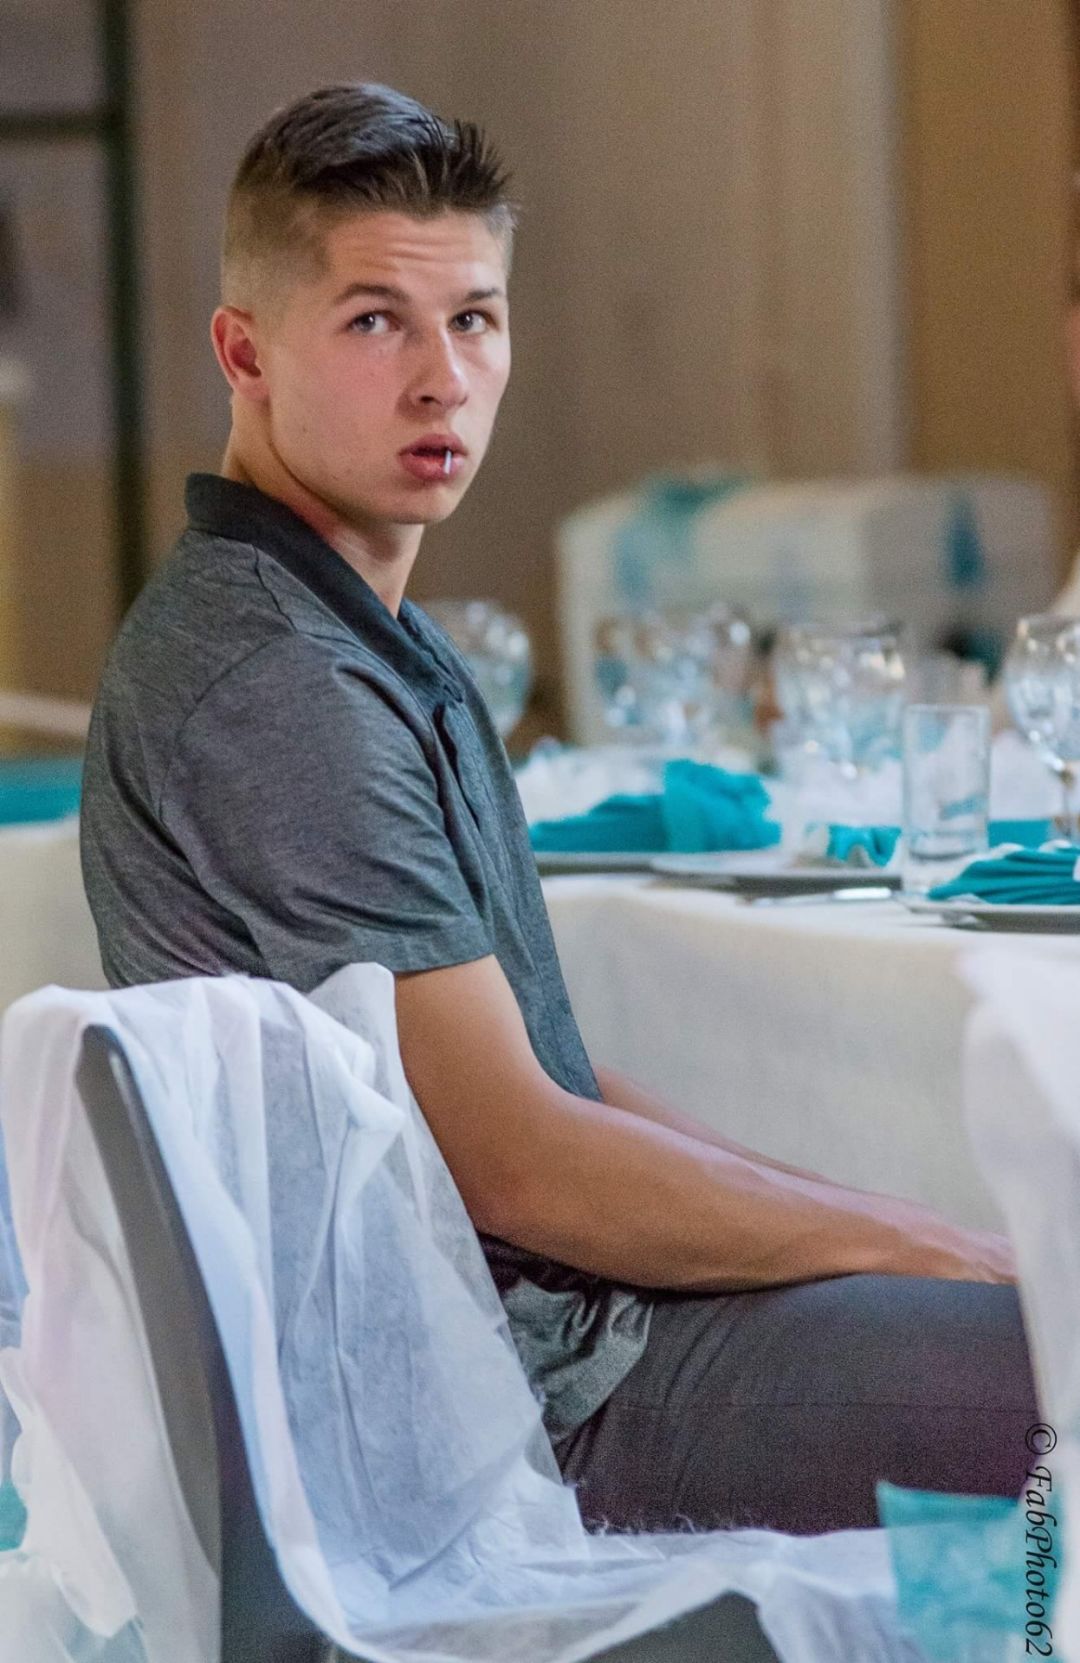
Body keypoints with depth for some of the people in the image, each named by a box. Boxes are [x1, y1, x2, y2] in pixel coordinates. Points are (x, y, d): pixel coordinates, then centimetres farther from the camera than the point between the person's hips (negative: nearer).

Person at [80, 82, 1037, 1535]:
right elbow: (516, 1165, -21)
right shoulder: (272, 685, -20)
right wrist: (932, 1248, -12)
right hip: (536, 1404, -10)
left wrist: (874, 1224, 8)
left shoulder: (370, 641, 14)